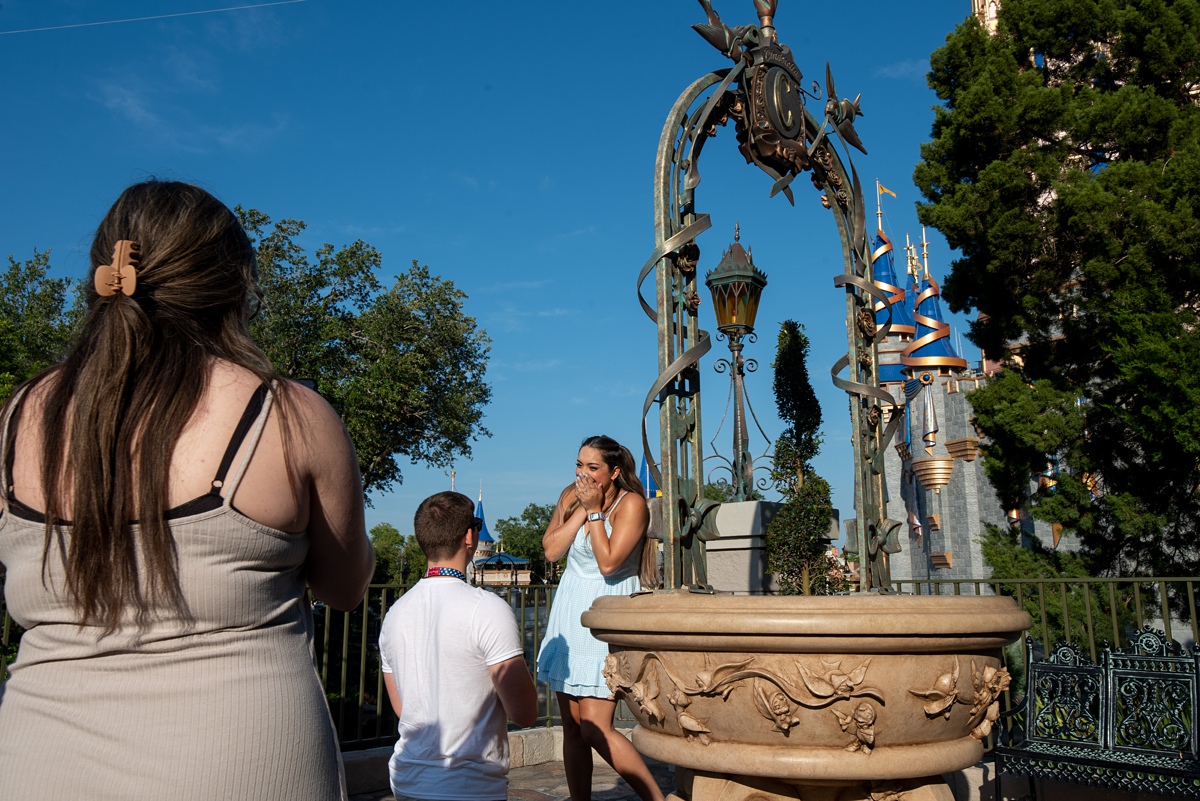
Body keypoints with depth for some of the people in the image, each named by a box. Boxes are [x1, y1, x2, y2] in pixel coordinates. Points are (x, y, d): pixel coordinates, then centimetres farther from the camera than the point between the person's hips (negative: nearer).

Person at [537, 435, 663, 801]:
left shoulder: (631, 504, -13)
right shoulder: (571, 496, 5)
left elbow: (608, 562, -20)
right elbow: (551, 550, -3)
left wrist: (594, 510, -17)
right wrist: (582, 509, -9)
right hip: (570, 616, 6)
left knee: (595, 729, -11)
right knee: (572, 727, 9)